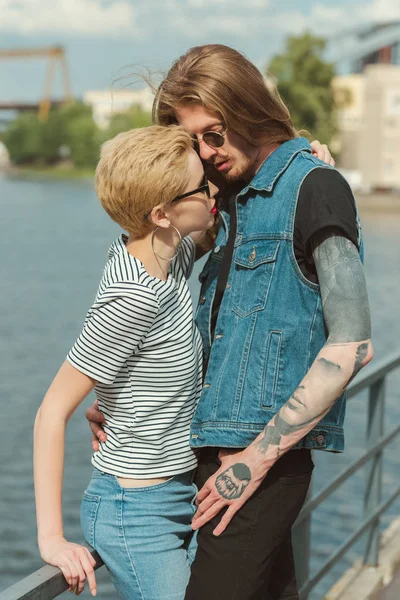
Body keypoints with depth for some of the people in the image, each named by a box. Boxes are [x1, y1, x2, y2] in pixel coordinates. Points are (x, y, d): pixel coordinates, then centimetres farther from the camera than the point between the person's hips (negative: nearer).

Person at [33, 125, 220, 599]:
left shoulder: (168, 255, -1)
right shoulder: (133, 297, -26)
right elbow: (52, 412, -22)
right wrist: (52, 538, -20)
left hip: (182, 499, 8)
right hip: (138, 516, -8)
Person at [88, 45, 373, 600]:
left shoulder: (315, 188, -9)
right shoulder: (235, 197, 16)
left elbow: (352, 346, -16)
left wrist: (256, 458, -16)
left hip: (269, 460, -8)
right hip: (216, 446, 8)